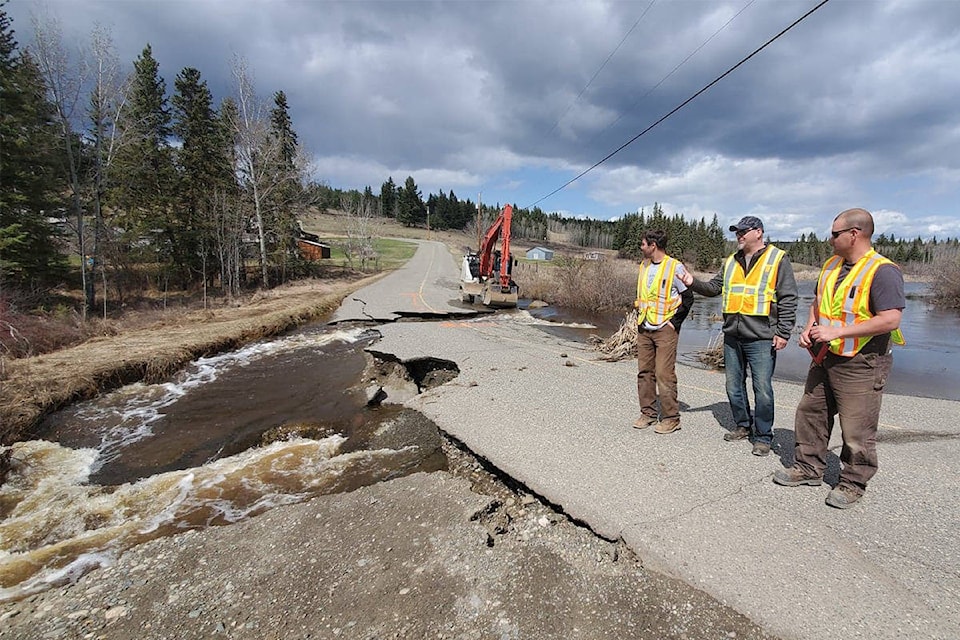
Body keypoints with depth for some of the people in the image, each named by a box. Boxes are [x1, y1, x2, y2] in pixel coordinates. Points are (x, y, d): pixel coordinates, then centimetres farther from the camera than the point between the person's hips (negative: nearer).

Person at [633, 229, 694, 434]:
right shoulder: (644, 266, 13)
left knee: (664, 375, -6)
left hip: (665, 330, -7)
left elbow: (688, 298, -6)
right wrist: (639, 318, 13)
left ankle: (671, 417, 6)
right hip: (644, 330, 7)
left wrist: (674, 322, -10)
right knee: (644, 372, 9)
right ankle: (647, 412, 20)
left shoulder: (674, 267, -7)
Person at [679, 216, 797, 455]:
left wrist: (783, 333, -11)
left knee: (762, 390, 0)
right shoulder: (731, 262, 13)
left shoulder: (777, 259, -3)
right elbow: (714, 288, 14)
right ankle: (743, 426, 31)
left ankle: (763, 436, 15)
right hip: (732, 336, 6)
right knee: (734, 386, 14)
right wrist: (693, 283, -4)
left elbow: (788, 299, -6)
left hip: (761, 338, -6)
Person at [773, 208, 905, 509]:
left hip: (860, 365, -8)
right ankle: (808, 467, 31)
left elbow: (890, 319, -24)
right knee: (810, 414, 16)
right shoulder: (831, 265, 9)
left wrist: (837, 331, -24)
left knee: (857, 430, 4)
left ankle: (852, 484, 22)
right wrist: (810, 328, 4)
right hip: (825, 359, 8)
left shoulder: (882, 271, -16)